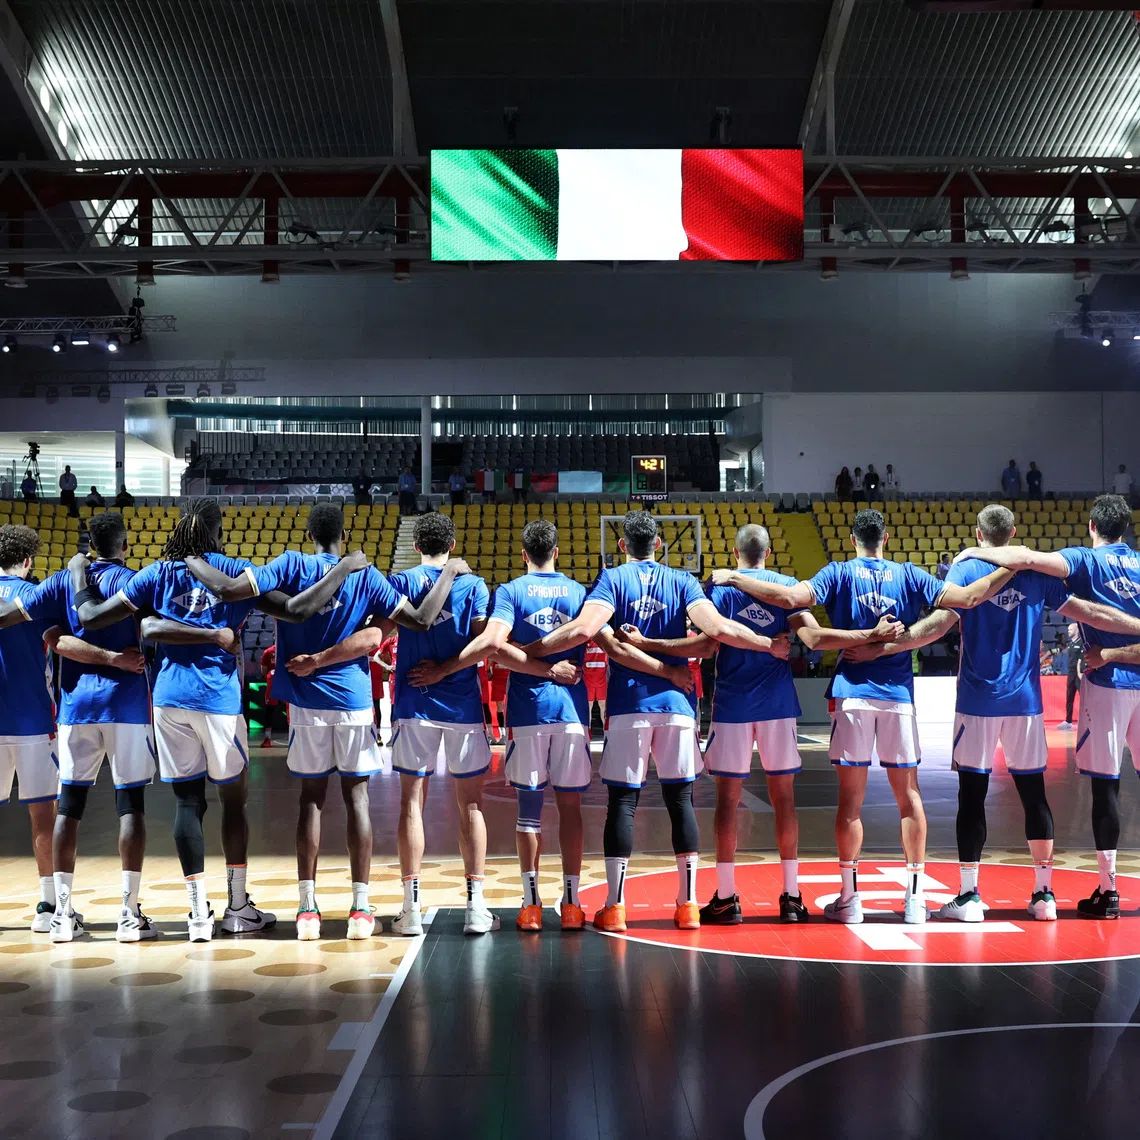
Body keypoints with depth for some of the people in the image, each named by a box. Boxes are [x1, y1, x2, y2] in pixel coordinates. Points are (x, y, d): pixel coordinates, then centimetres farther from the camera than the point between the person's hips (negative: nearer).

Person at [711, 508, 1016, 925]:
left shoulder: (839, 573, 1)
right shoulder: (909, 575, 6)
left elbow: (791, 597, -14)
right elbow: (967, 597, -1)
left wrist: (734, 578, -7)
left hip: (852, 693, -1)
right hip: (898, 693, 1)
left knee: (850, 799, 3)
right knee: (909, 796, 9)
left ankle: (849, 898, 7)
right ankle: (915, 897, 11)